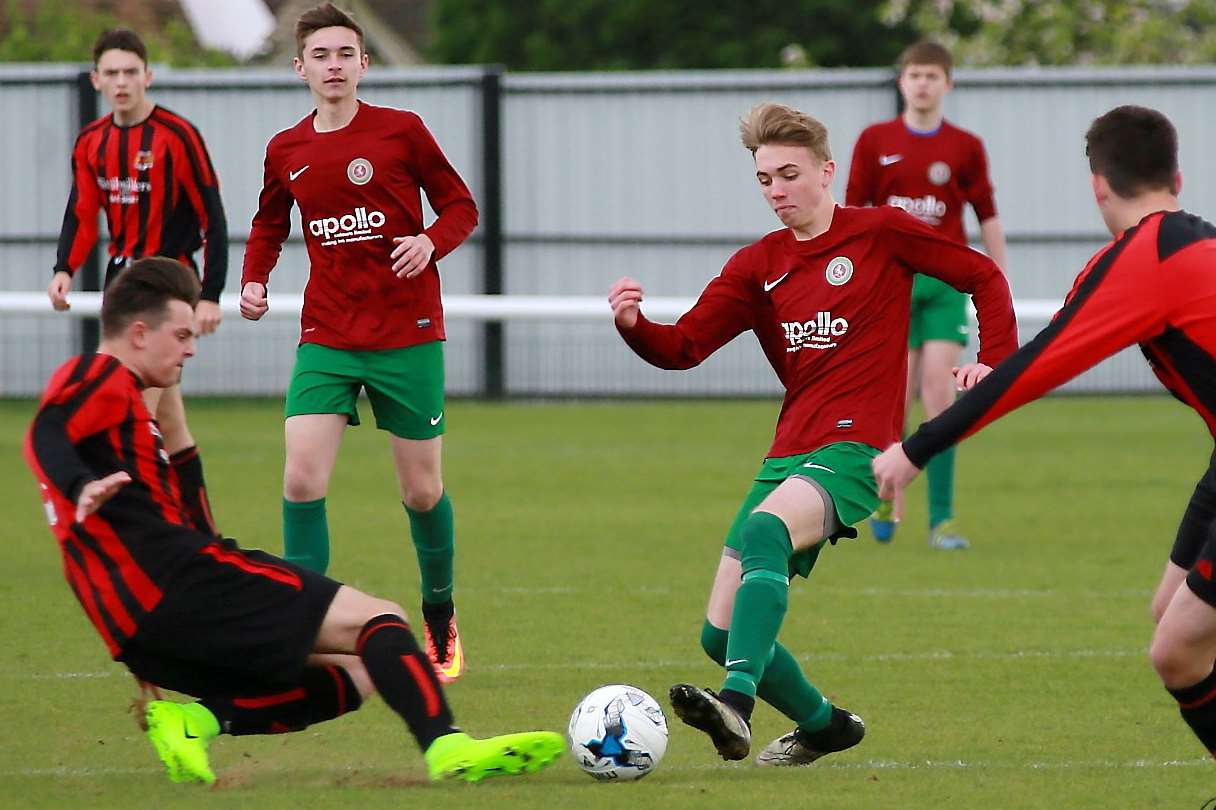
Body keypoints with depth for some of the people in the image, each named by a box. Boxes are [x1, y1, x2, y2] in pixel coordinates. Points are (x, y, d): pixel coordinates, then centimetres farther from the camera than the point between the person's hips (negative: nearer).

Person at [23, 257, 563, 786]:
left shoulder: (108, 393, 29)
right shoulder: (102, 379, 0)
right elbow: (45, 439, -20)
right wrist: (83, 490, -42)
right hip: (176, 580, -10)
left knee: (354, 677, 11)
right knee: (377, 621, -11)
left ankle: (194, 720, -8)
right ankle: (445, 747, -32)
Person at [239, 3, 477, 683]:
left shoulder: (401, 131, -4)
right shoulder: (286, 151, 6)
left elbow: (461, 207, 2)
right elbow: (270, 225, 23)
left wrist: (431, 242, -18)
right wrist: (254, 281, 6)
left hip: (408, 336, -2)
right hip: (327, 339, 2)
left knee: (422, 491, 5)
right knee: (302, 480, -14)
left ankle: (442, 622, 28)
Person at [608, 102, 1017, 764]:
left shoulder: (882, 233, 3)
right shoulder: (758, 266, 15)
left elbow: (984, 278, 11)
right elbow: (684, 348, 4)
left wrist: (995, 360, -2)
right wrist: (633, 326, -16)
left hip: (854, 448, -6)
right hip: (787, 454, 7)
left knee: (764, 530, -37)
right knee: (721, 633, 1)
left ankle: (736, 707, -50)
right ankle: (824, 724, 26)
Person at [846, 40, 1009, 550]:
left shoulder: (965, 148, 3)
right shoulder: (874, 141, 4)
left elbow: (988, 219, 7)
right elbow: (853, 212, 7)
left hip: (945, 282, 0)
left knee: (939, 387, -11)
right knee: (900, 392, -1)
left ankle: (941, 518, -9)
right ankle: (887, 494, 25)